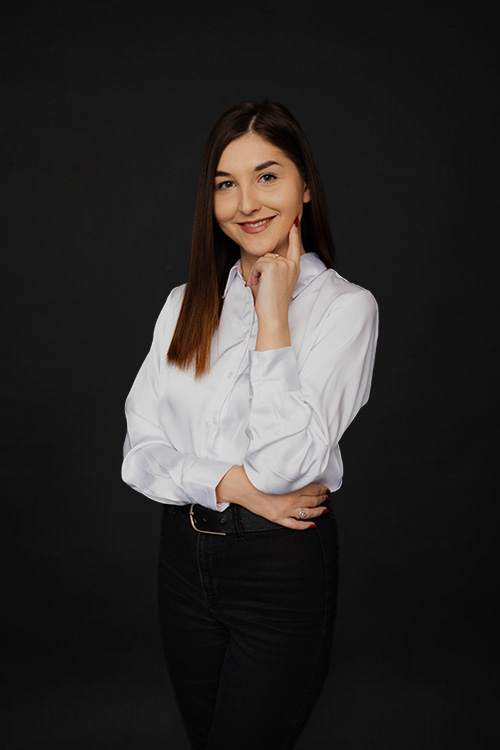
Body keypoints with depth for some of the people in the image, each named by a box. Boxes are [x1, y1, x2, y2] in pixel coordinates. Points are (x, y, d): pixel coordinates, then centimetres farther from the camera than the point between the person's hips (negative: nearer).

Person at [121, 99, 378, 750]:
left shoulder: (345, 306, -11)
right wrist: (231, 484, -17)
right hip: (185, 553, 5)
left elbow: (284, 461, -22)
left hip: (284, 563, -5)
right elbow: (140, 449, 0)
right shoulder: (186, 304, 4)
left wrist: (274, 312, -19)